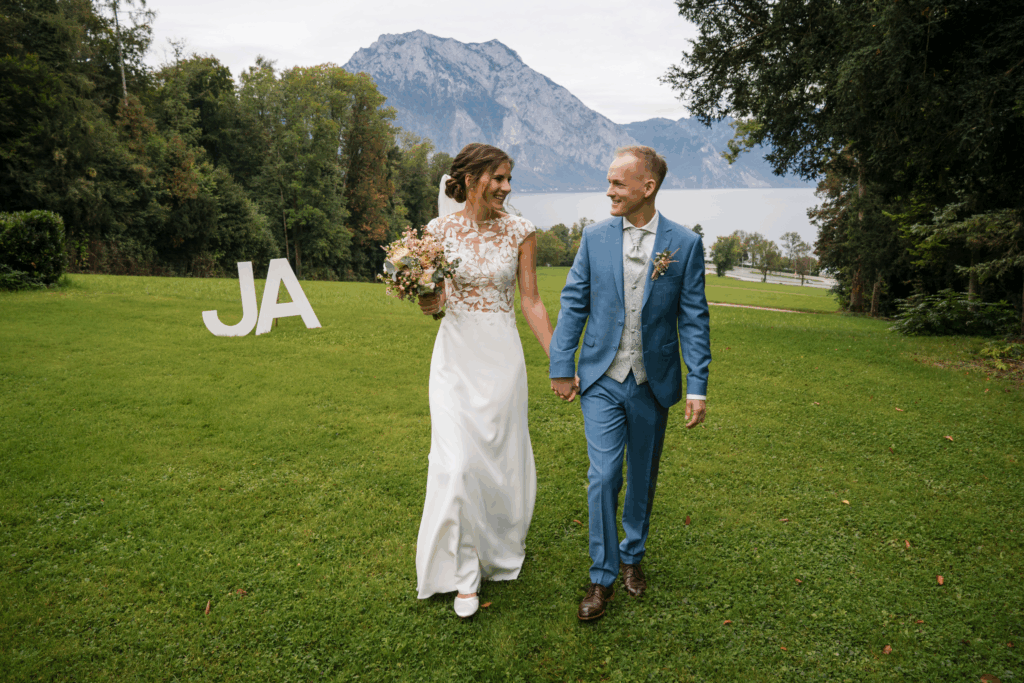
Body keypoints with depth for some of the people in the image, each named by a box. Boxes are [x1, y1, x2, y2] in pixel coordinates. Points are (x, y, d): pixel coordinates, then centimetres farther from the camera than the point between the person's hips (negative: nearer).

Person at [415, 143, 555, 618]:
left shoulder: (520, 232, -2)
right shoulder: (440, 229, -3)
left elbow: (530, 301, 1)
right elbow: (435, 299, 5)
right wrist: (429, 301, -19)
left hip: (502, 352, 1)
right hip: (456, 351, 0)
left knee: (501, 452, 9)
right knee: (458, 460, -6)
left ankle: (501, 549, 35)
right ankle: (465, 572, 10)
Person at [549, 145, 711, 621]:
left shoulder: (685, 244, -4)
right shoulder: (594, 237, 0)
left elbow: (693, 319, -2)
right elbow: (573, 303, 4)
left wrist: (697, 386, -6)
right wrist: (561, 366, 0)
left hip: (653, 384, 0)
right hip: (602, 381, 0)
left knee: (642, 476, 14)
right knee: (603, 476, -4)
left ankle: (632, 555, 36)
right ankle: (602, 575, 11)